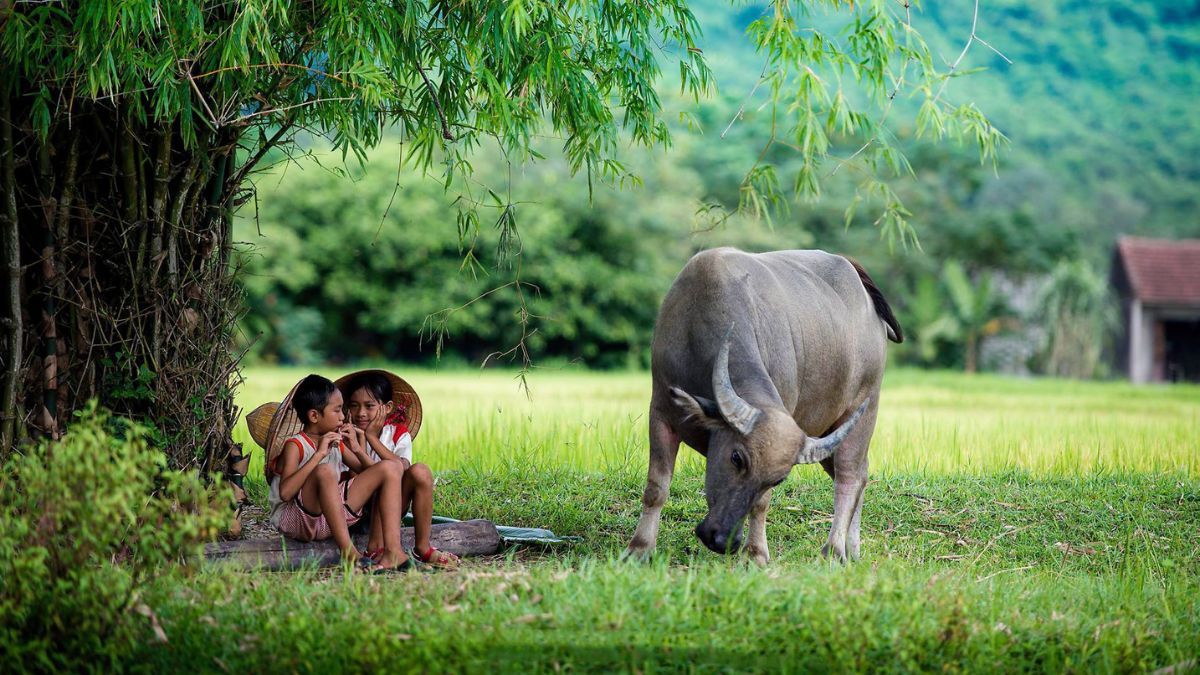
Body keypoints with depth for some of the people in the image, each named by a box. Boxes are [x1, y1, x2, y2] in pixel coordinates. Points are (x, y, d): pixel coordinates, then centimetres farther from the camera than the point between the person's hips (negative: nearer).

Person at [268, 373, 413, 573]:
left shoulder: (337, 443, 15)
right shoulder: (295, 446, -8)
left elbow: (370, 473, 11)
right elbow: (285, 493, -26)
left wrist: (356, 449, -5)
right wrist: (319, 455, -24)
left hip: (334, 515, 7)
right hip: (297, 519, -7)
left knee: (390, 469, -1)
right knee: (324, 471, -35)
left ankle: (393, 551, -19)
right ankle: (349, 552, -39)